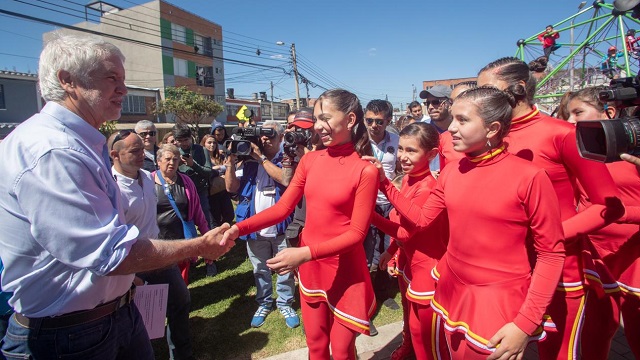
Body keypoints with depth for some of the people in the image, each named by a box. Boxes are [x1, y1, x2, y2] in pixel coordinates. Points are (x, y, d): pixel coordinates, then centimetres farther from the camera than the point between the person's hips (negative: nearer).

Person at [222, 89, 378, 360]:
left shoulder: (365, 170, -15)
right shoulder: (309, 160, 0)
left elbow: (357, 233, -17)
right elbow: (282, 208, -1)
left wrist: (305, 253, -27)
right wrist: (239, 228, -14)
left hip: (344, 270, -4)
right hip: (309, 266, 5)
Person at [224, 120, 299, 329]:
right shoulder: (249, 162, 4)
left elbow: (286, 179, -25)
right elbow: (231, 187, -1)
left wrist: (262, 158, -20)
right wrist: (230, 162, -12)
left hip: (281, 227, -3)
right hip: (255, 228, 3)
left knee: (285, 269, 11)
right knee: (260, 270, 19)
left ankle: (285, 303, 31)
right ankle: (264, 303, 38)